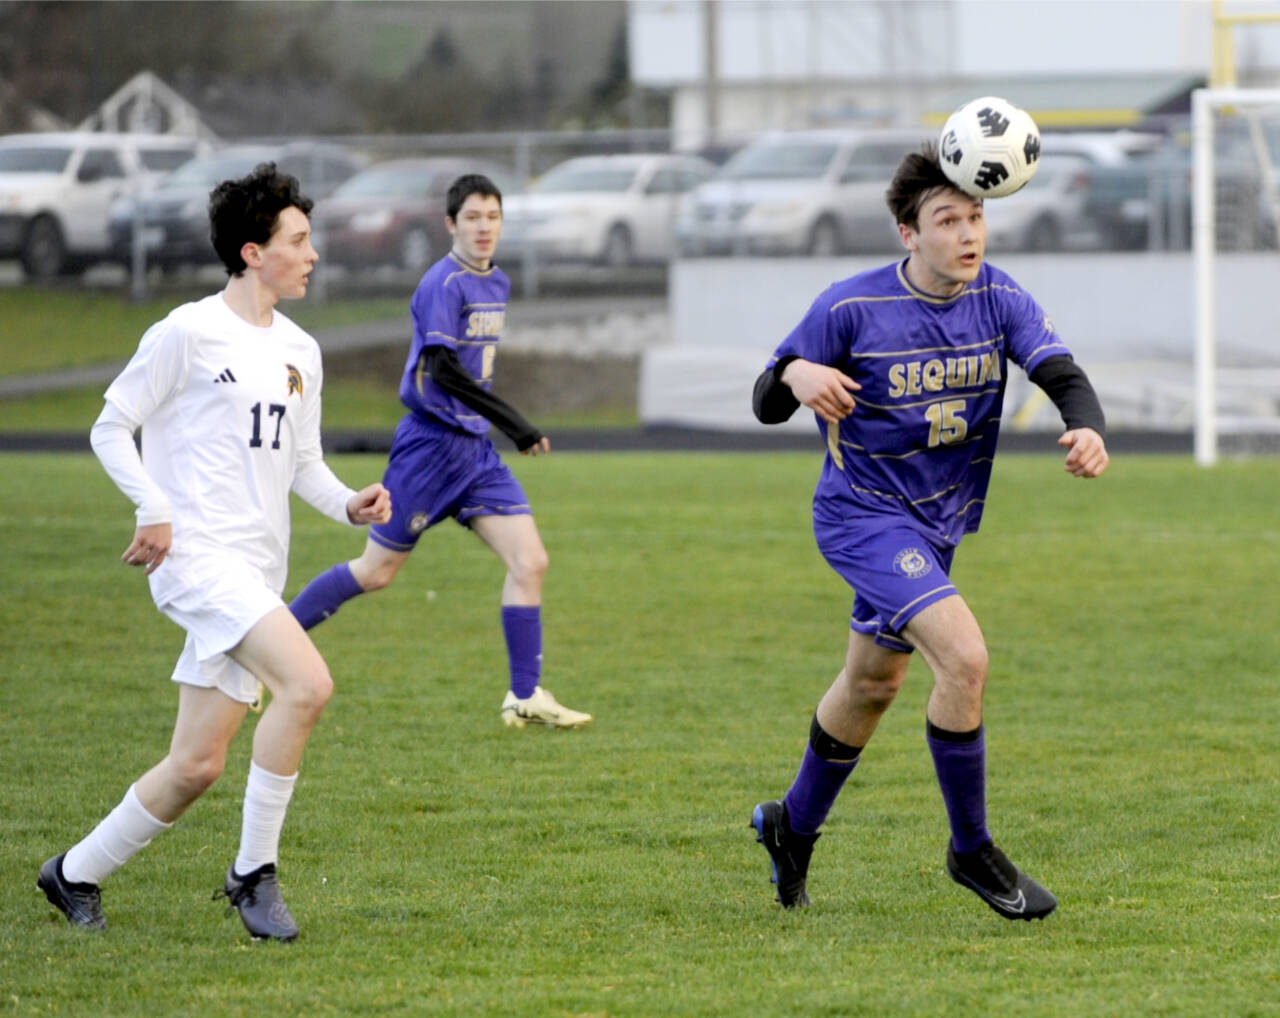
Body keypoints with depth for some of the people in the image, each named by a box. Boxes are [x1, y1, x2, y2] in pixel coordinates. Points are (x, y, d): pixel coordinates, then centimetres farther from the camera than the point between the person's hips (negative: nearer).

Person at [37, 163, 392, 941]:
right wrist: (156, 509, -15)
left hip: (257, 573, 8)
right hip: (198, 554, -8)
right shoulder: (188, 334, -6)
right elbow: (112, 427, -2)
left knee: (199, 765, 5)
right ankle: (255, 872, -14)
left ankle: (76, 875, 23)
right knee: (308, 683, -26)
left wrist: (349, 503, 3)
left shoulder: (300, 352, 16)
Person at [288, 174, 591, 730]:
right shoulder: (443, 284, -16)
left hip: (475, 448, 8)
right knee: (375, 572, 2)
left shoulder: (497, 284, 11)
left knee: (530, 561, -4)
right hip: (431, 446, -8)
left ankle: (525, 696, 0)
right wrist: (516, 426, -23)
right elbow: (443, 370, -23)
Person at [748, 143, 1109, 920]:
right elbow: (767, 405, -11)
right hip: (863, 514, -7)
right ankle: (971, 850, -9)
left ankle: (793, 825, 45)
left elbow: (1063, 375, -17)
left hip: (938, 525, 7)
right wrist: (797, 375, -35)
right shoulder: (851, 309, -17)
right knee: (964, 657, -24)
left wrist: (1087, 430, -39)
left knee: (873, 684, 22)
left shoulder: (999, 299, -6)